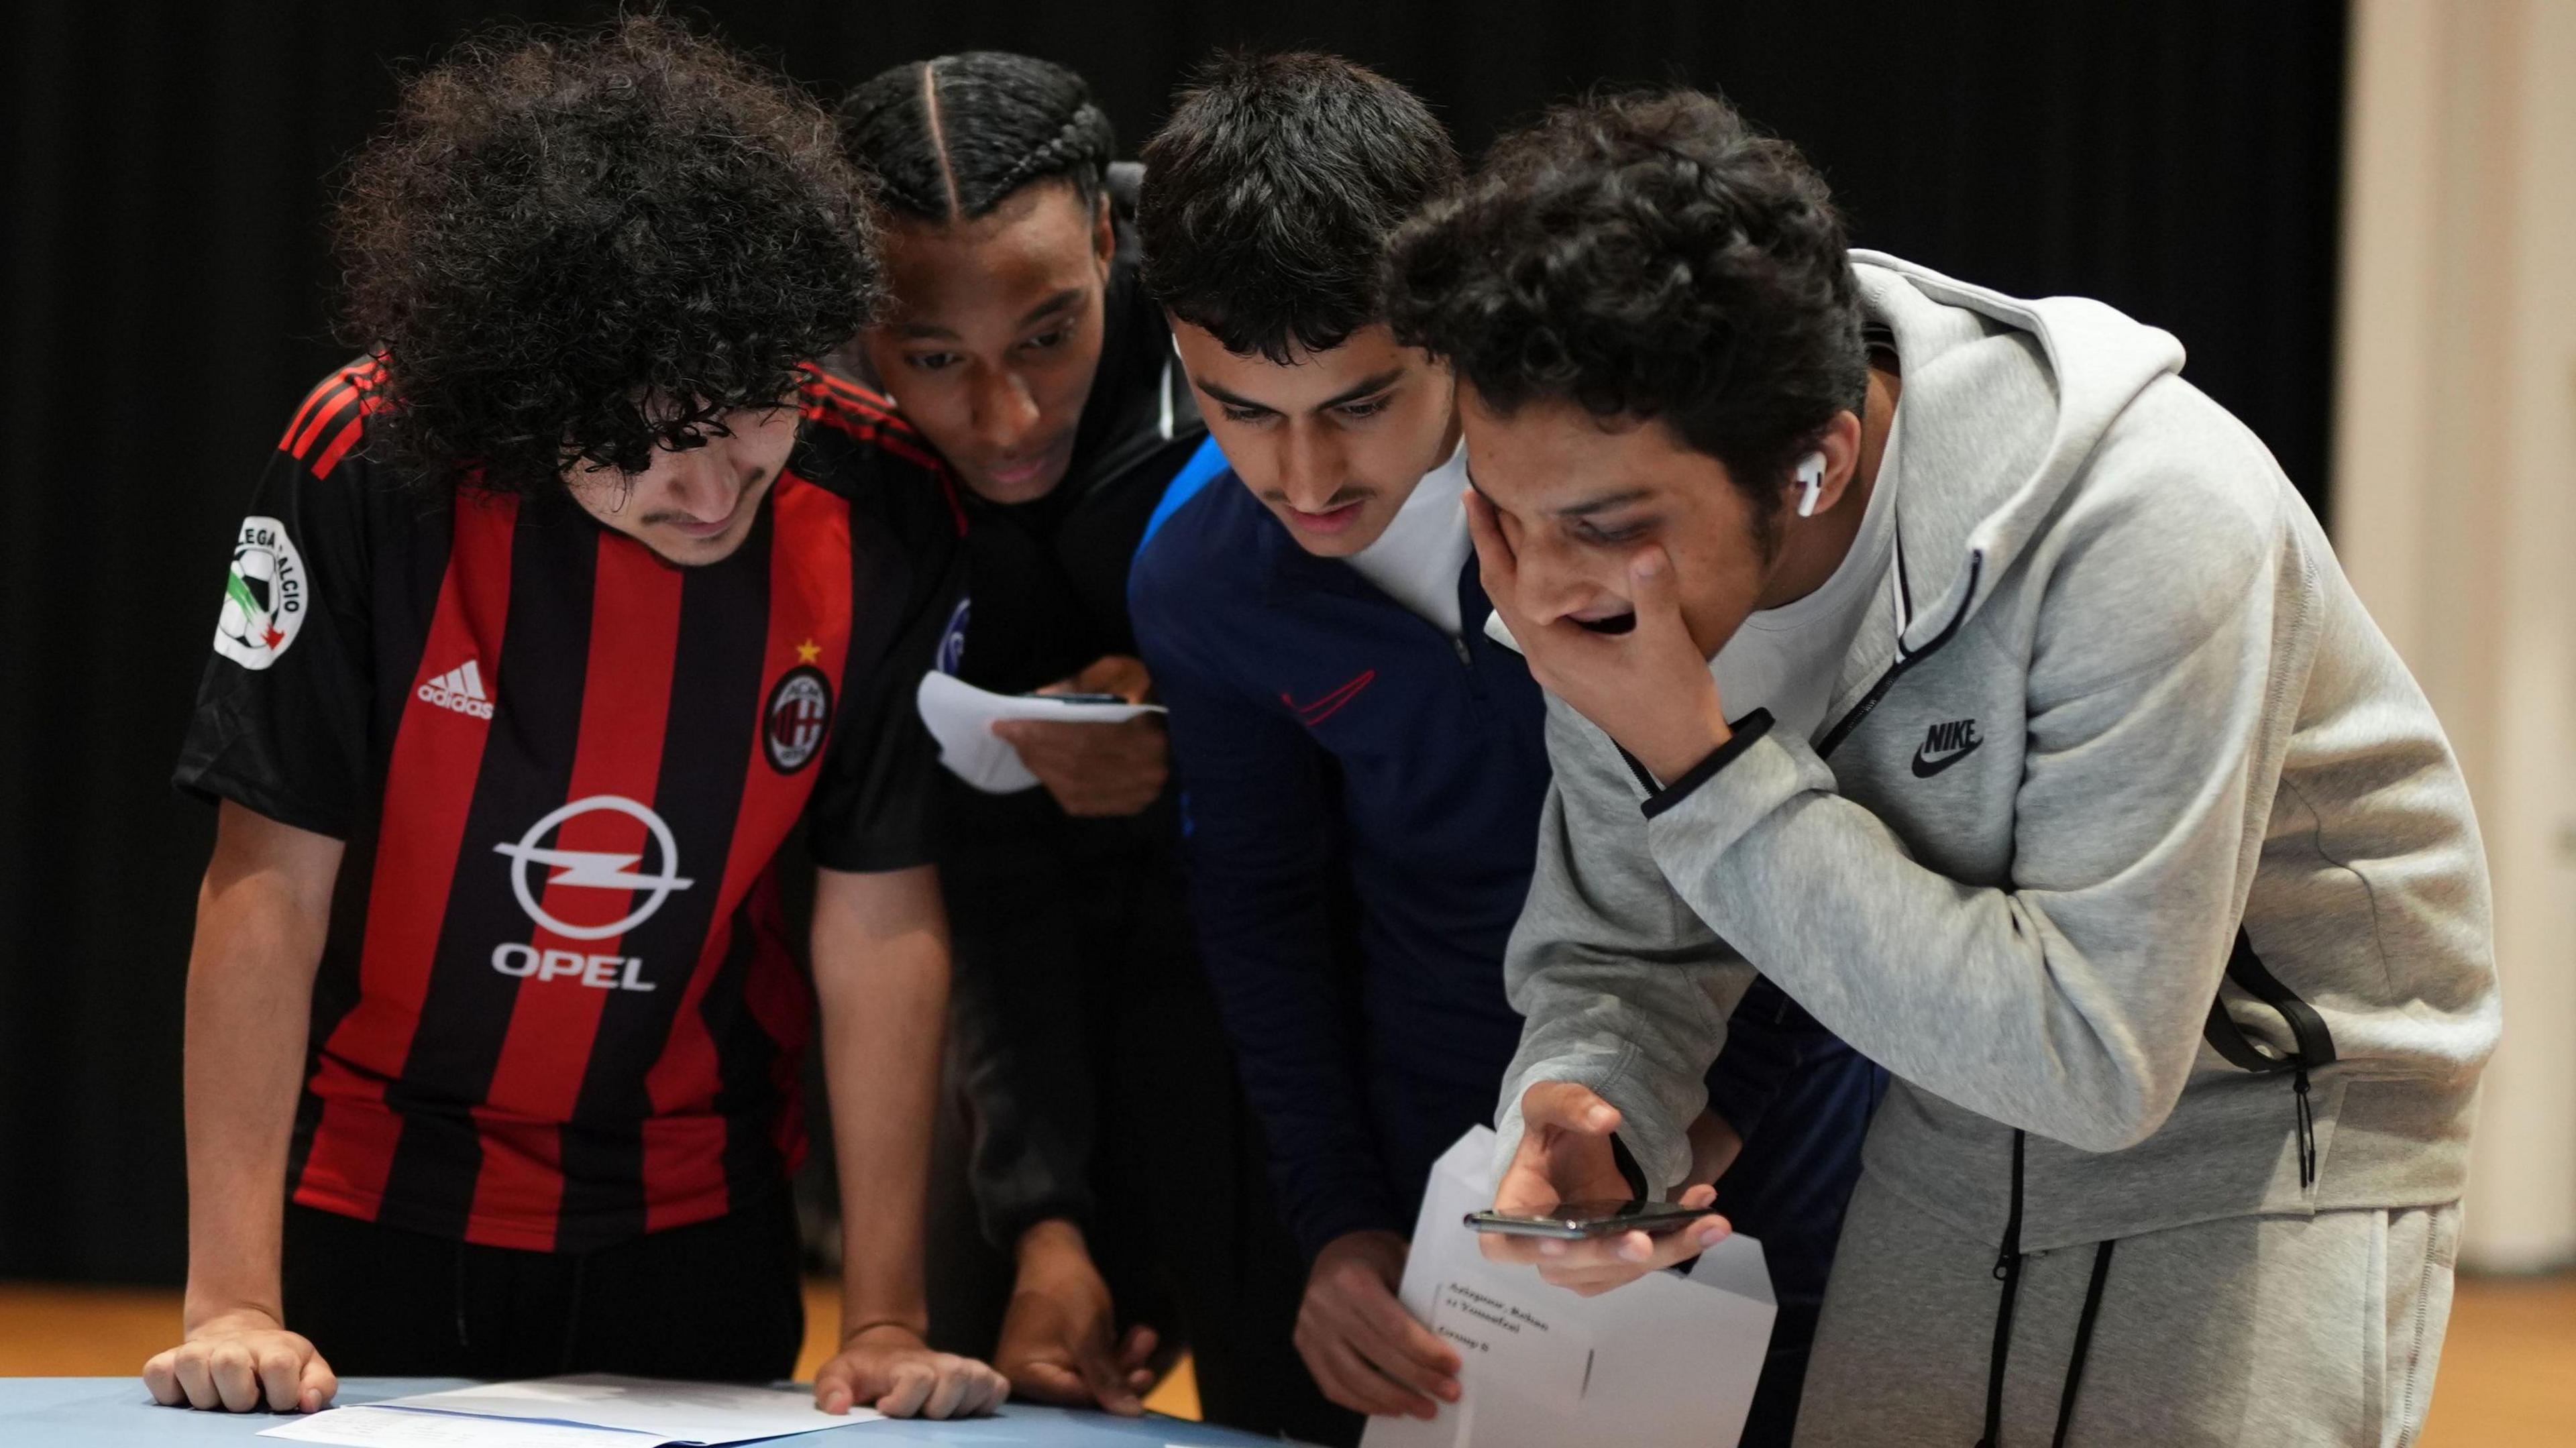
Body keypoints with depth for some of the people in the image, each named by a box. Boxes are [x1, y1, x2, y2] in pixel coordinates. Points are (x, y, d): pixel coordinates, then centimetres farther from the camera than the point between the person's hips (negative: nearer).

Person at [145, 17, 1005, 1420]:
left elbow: (885, 928, -11)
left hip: (696, 1221, 2)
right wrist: (232, 1303, -23)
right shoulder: (363, 471, -22)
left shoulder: (880, 511, -17)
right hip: (369, 1201, -2)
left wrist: (884, 1321, -14)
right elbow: (266, 890, -19)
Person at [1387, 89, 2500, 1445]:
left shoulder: (2149, 530, -33)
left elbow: (2095, 1058, -33)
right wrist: (1578, 1106, -27)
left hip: (2274, 1118, -5)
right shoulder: (1632, 549, -14)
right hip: (1962, 1126, 5)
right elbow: (1612, 948, -2)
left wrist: (1705, 769, -35)